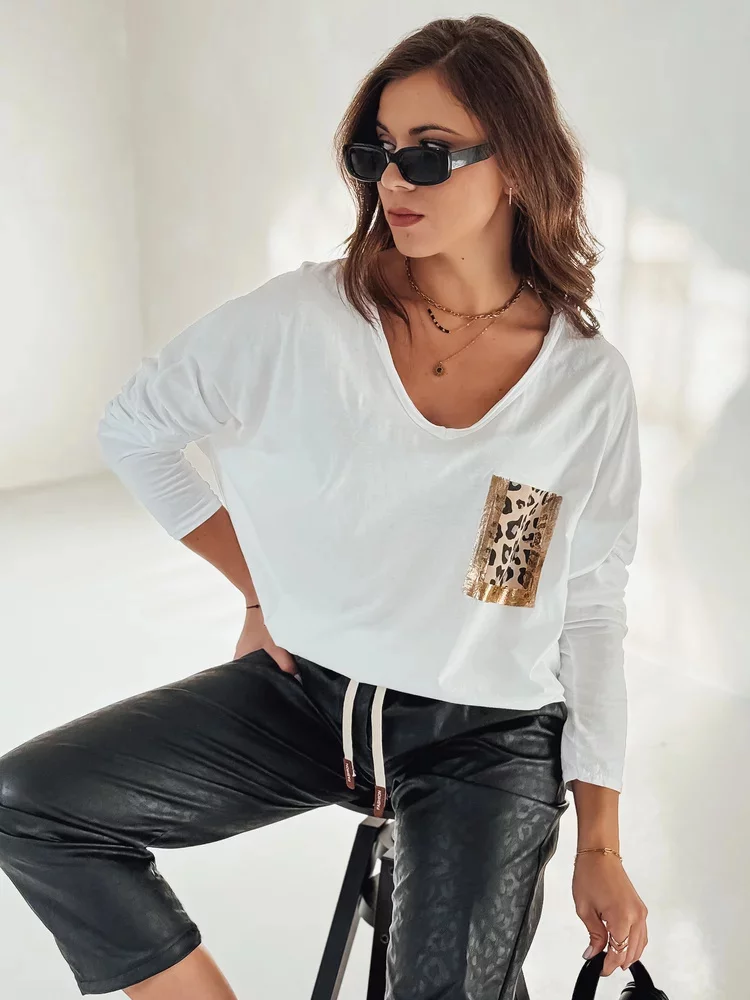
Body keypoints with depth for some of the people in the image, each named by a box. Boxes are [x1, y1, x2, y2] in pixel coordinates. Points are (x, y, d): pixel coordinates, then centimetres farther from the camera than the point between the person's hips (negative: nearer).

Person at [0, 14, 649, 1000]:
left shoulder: (591, 381, -8)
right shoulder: (301, 318, -9)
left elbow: (593, 612, -1)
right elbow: (134, 428, 5)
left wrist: (600, 847, 1)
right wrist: (259, 582, 0)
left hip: (486, 738, -1)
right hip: (304, 690, 2)